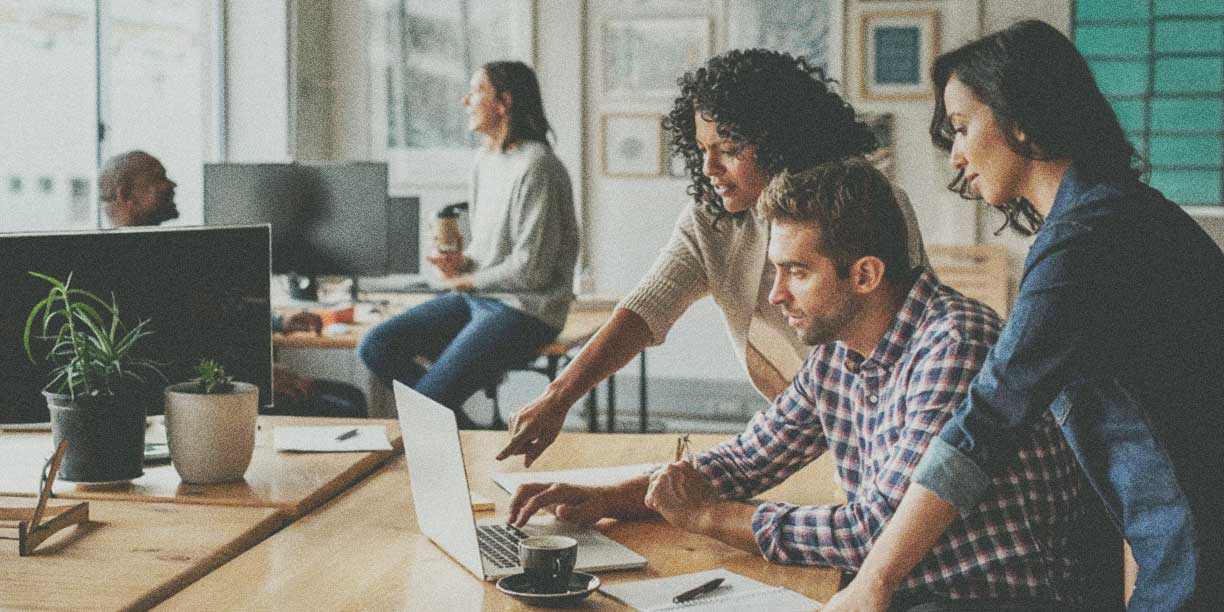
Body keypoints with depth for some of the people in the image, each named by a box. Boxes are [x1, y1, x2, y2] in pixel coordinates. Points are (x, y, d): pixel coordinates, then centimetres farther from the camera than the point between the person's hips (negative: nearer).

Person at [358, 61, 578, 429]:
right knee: (375, 347, -4)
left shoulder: (535, 165, -17)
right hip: (477, 299, 9)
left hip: (524, 309, -9)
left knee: (428, 398, -22)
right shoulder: (484, 160, 13)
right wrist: (462, 263, 1)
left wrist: (468, 280, -5)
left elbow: (531, 270, -18)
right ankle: (459, 428, -2)